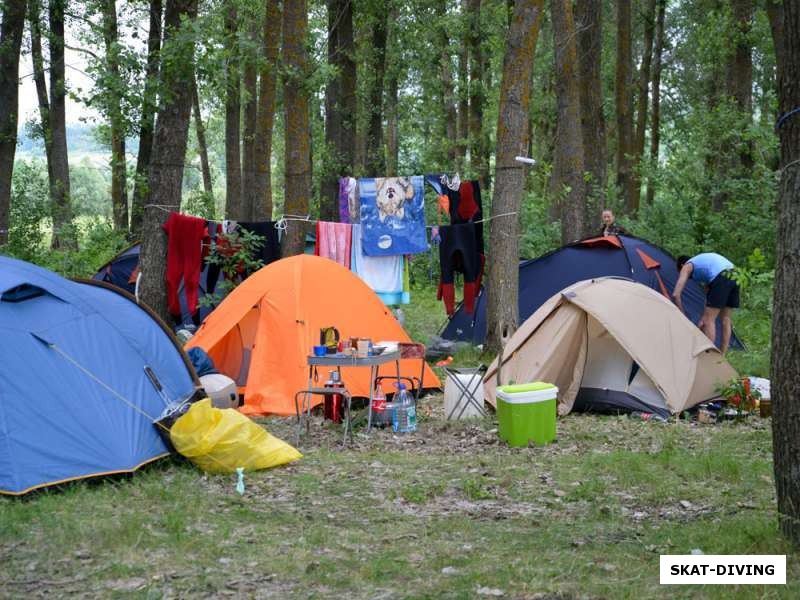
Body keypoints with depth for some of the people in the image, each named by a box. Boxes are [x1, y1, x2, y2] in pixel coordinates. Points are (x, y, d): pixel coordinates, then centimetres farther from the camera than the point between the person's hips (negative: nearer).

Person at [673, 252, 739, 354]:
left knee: (709, 320, -1)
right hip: (734, 276, 8)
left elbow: (676, 294, 7)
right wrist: (703, 318, 36)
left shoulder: (687, 266, 17)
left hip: (721, 278, -8)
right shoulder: (702, 261, 37)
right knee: (725, 319, 16)